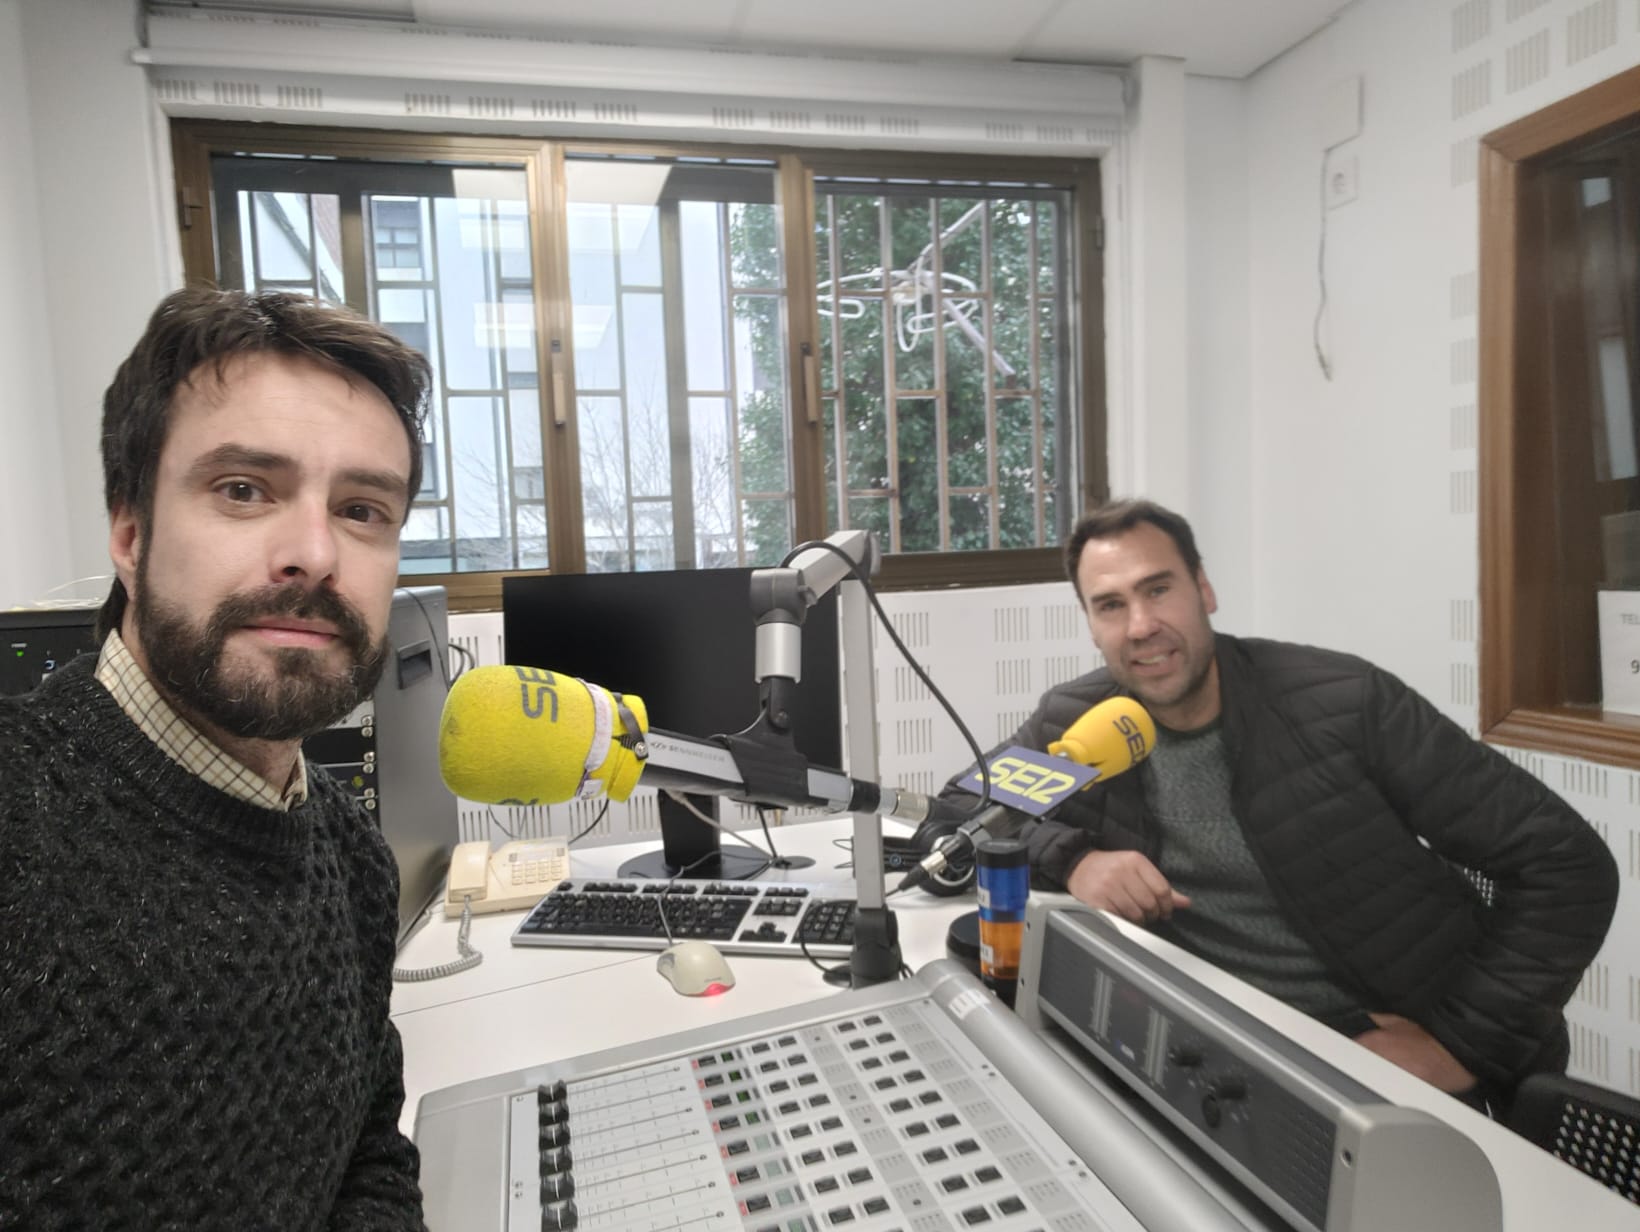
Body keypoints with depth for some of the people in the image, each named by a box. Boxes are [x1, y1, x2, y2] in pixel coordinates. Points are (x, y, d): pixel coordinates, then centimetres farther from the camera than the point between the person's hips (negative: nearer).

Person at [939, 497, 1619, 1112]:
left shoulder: (1343, 701, -14)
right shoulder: (1072, 725, -6)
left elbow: (1568, 862, -11)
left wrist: (1464, 1042, -16)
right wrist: (1071, 860, -17)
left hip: (1395, 1063, -2)